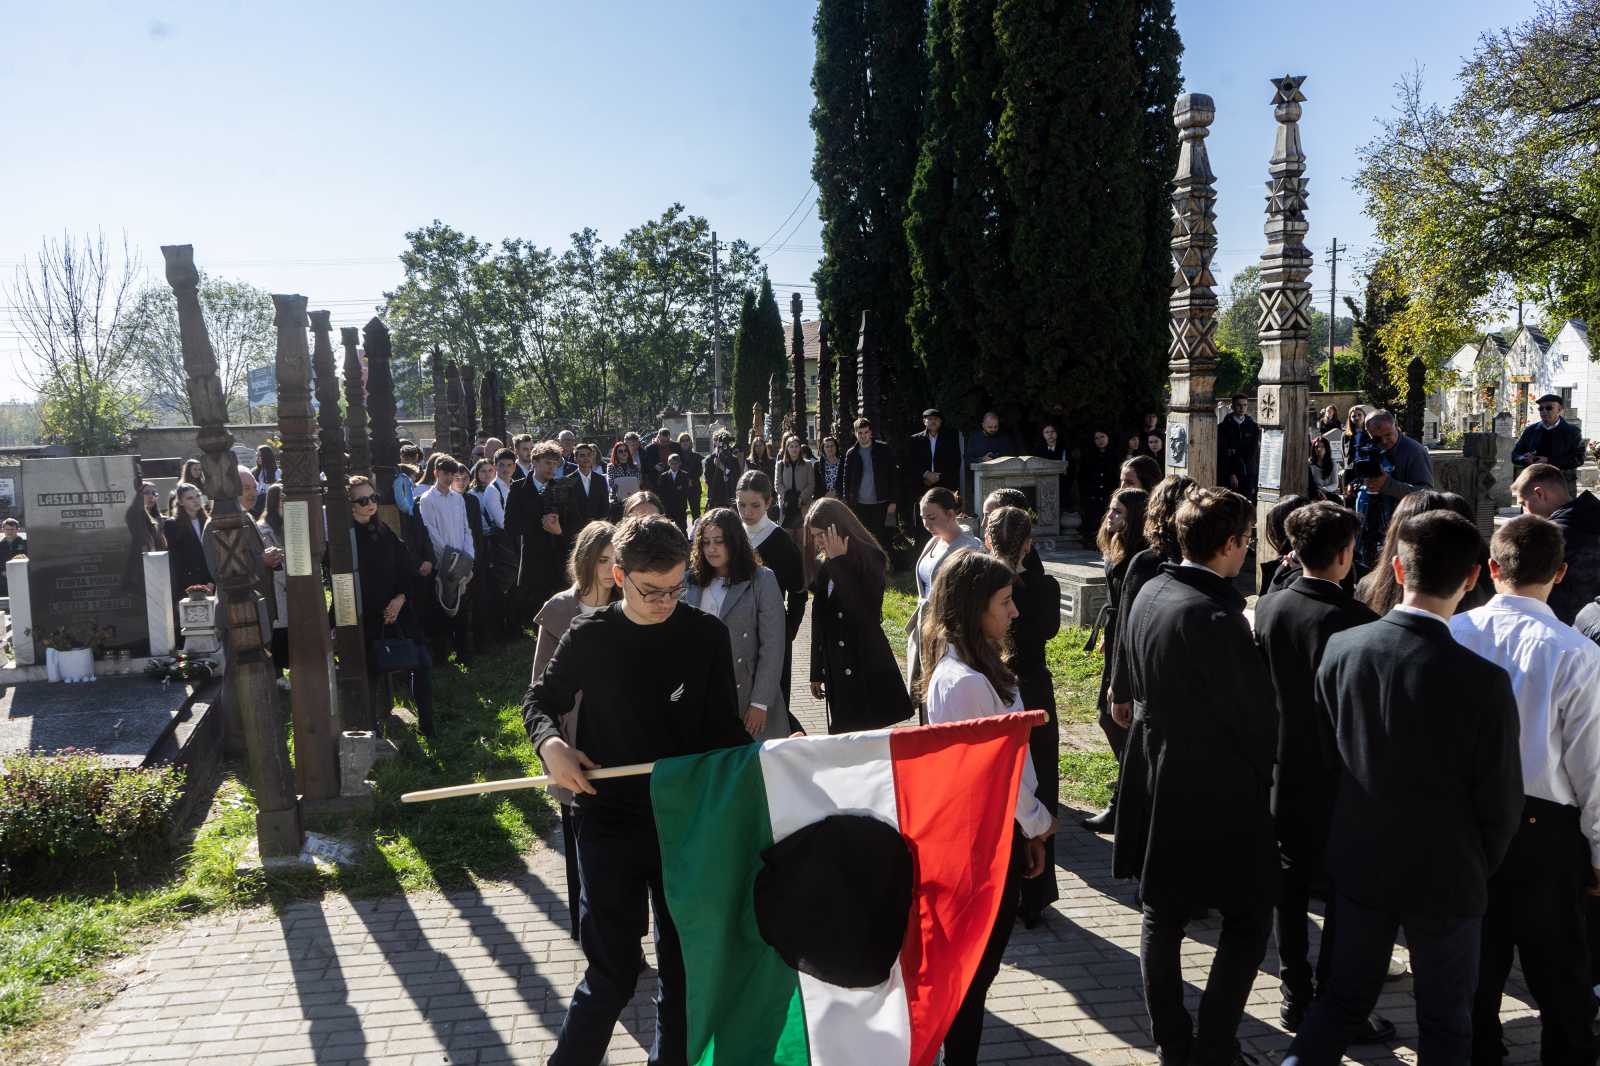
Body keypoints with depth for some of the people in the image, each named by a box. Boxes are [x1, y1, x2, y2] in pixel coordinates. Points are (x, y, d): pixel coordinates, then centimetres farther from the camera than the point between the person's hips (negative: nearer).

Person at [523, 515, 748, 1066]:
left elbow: (724, 727, 3)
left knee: (684, 959, 14)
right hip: (610, 821, -2)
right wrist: (550, 743, -13)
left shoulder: (706, 634, -3)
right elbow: (539, 700, 7)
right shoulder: (590, 637, -5)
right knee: (613, 970, 1)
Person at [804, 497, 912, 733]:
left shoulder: (868, 557, -7)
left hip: (867, 669, -6)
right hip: (836, 670, 6)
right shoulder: (822, 565, 11)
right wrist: (817, 672, 17)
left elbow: (864, 612, -21)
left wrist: (839, 561, -19)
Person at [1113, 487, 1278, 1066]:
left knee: (1163, 914, 16)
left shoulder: (1149, 594, 0)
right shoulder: (1216, 617, -24)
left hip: (1159, 780, 8)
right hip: (1218, 793, -8)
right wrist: (1264, 773, 3)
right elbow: (1257, 713, -14)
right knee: (1247, 920, 9)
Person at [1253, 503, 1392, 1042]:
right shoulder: (1352, 618, -21)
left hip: (1283, 772, 6)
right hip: (1339, 780, -6)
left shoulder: (1267, 607, -4)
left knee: (1290, 884, 15)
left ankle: (1296, 997, 27)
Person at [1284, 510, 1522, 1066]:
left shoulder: (1340, 648, -13)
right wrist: (1477, 869, 7)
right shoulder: (1484, 681, -24)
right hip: (1446, 876, -3)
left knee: (1344, 995, 22)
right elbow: (1500, 806, -12)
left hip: (1358, 861, 3)